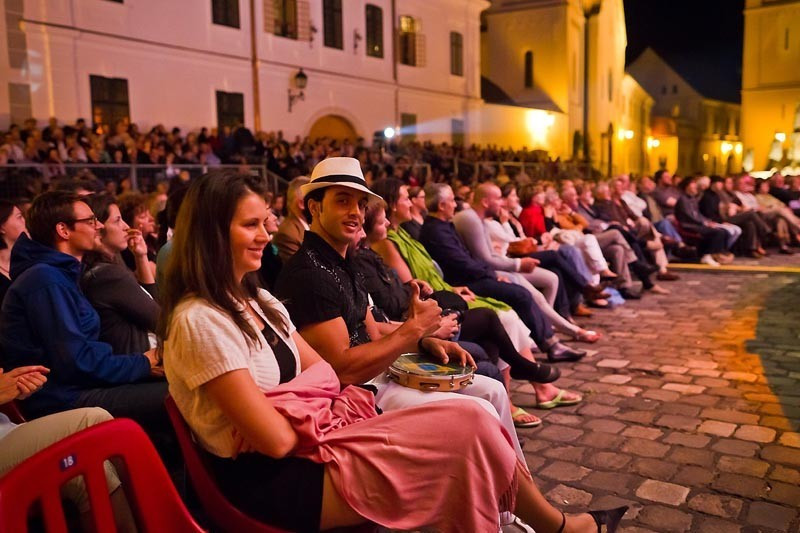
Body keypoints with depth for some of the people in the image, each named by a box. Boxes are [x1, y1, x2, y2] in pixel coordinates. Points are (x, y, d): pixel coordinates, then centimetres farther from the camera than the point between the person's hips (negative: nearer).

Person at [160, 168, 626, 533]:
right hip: (278, 479, -8)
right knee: (468, 427, -13)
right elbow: (275, 440, -19)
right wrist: (311, 414, -1)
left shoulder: (258, 301, 11)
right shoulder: (200, 321, -18)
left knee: (466, 420, -8)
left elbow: (326, 374, 13)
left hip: (313, 438, 8)